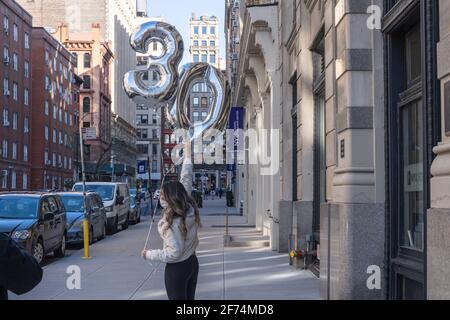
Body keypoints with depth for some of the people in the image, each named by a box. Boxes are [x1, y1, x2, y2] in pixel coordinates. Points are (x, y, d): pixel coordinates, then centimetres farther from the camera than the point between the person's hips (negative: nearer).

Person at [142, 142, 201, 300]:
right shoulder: (189, 209, -6)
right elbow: (186, 181, 4)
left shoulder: (171, 222, -26)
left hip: (177, 269, -8)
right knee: (189, 298, 17)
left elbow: (174, 252, -26)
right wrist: (187, 156, 13)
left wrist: (149, 255, -14)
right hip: (192, 263, 8)